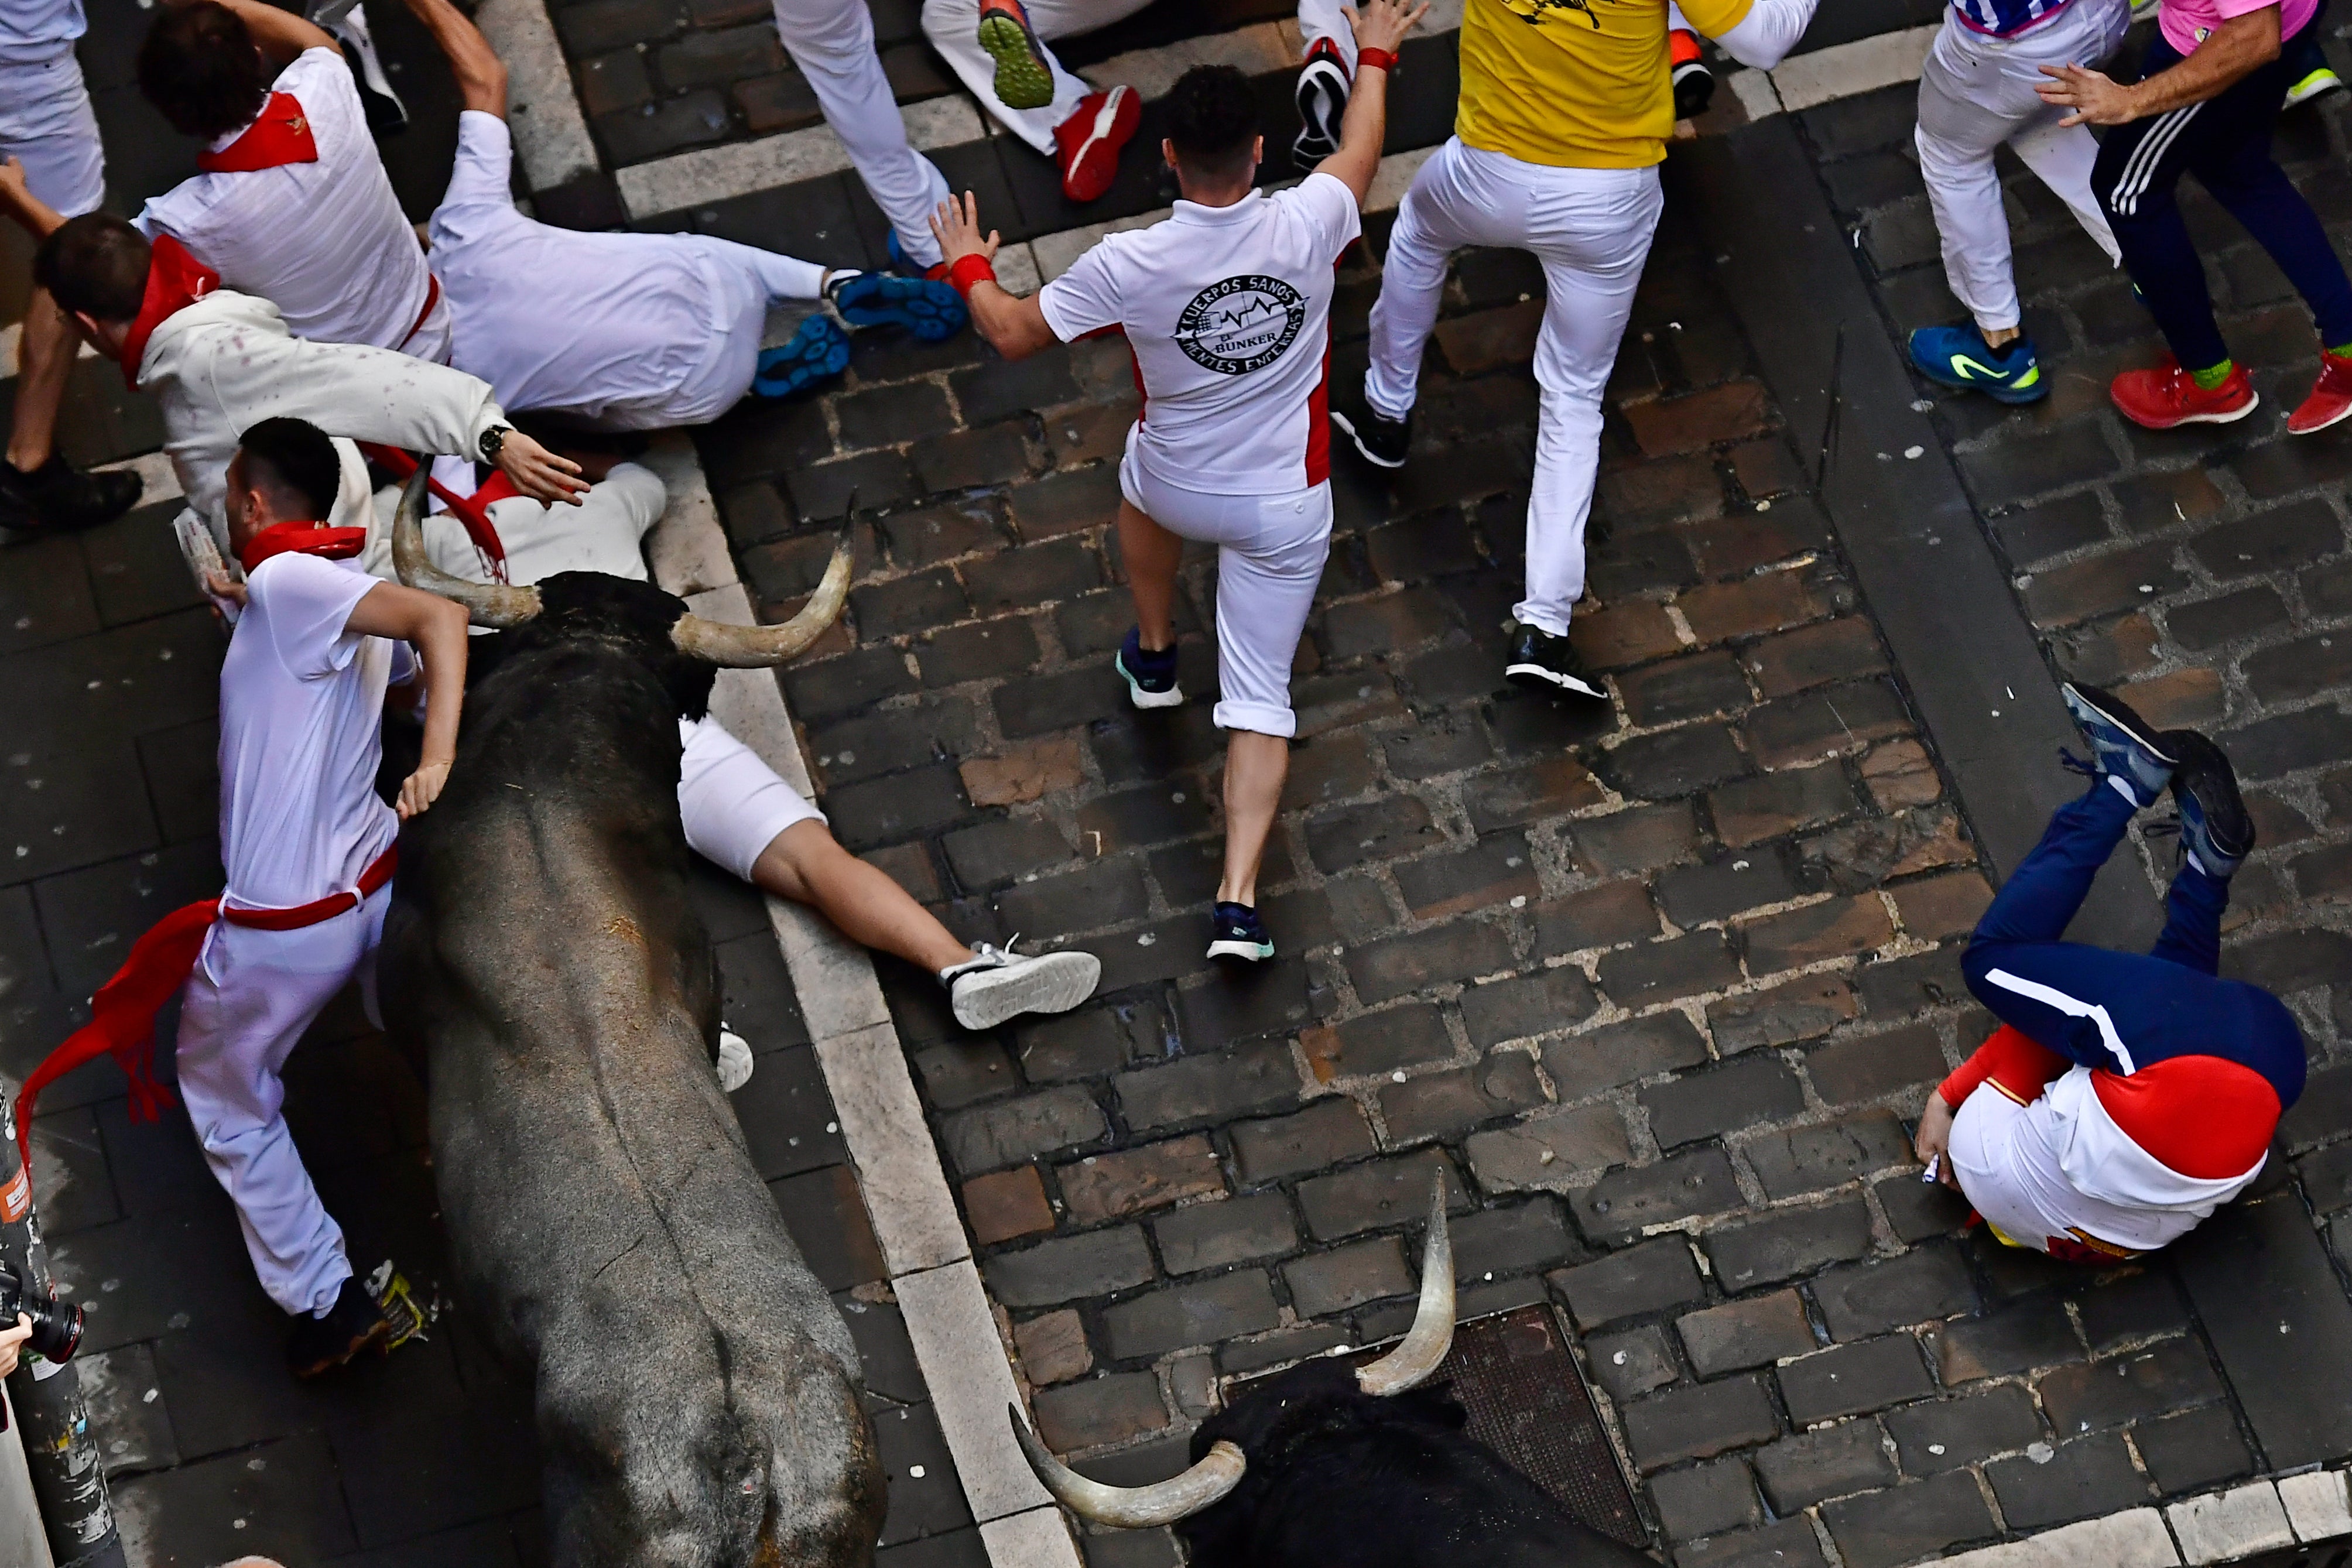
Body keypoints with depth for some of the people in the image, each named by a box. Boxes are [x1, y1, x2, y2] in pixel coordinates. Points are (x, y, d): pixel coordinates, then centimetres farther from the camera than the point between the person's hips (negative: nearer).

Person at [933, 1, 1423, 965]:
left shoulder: (1127, 267, -26)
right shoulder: (1306, 226, -22)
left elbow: (1013, 335, -9)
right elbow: (1359, 154, 3)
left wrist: (969, 264, 12)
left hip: (1177, 490, 0)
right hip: (1285, 508, 0)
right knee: (1261, 702, 8)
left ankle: (1153, 656, 57)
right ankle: (1238, 901, -3)